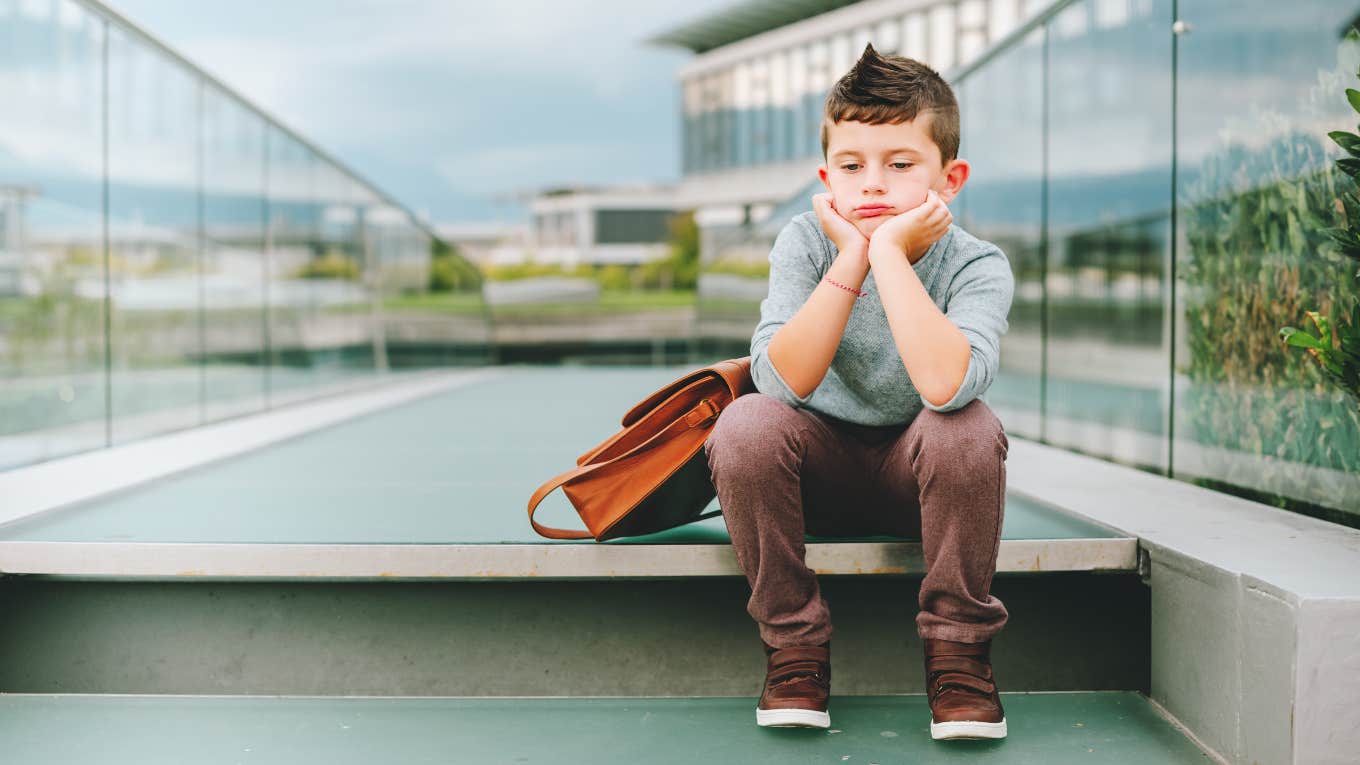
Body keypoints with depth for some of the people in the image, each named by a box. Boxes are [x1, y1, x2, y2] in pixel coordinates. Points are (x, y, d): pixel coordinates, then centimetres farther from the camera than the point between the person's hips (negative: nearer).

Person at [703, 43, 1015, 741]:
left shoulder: (976, 265, -19)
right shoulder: (805, 243, -13)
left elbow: (946, 384, -41)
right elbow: (783, 381, -29)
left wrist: (889, 252, -37)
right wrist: (851, 260, -33)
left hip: (916, 473, -1)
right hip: (820, 469, 2)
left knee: (967, 426, -33)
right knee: (745, 423, -29)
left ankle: (956, 645, -15)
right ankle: (794, 643, -12)